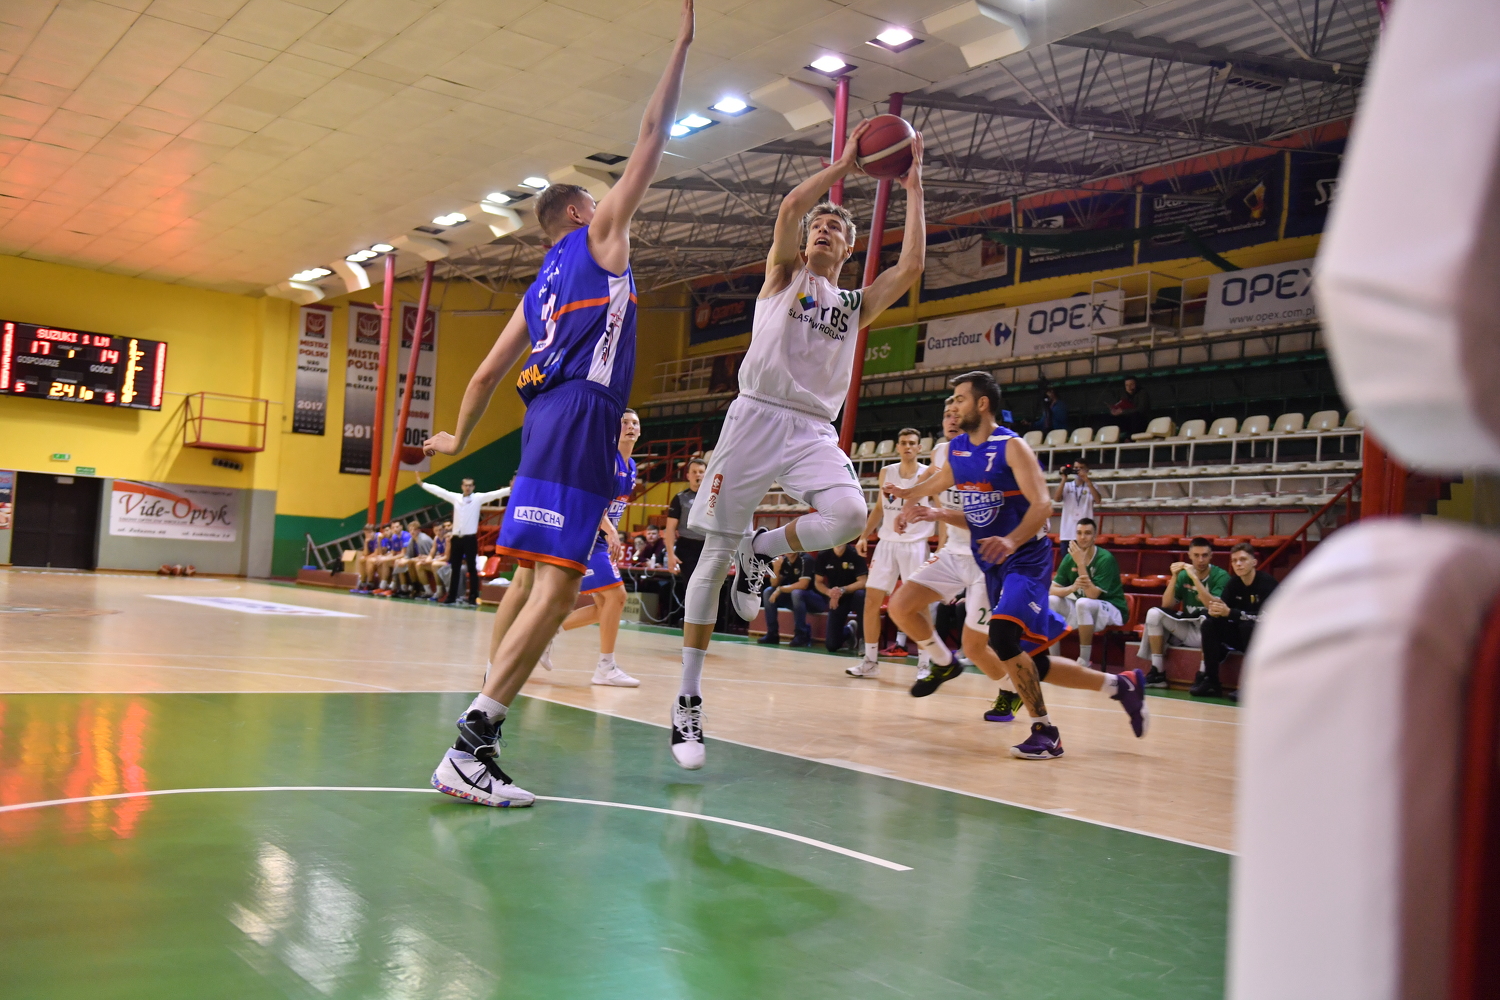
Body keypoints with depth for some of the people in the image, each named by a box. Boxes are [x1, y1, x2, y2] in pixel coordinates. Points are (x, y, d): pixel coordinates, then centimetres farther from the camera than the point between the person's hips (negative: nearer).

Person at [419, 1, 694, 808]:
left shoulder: (540, 286, 27)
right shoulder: (599, 236, 10)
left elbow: (486, 374, 26)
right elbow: (650, 140, 7)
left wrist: (459, 437, 39)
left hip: (546, 417, 9)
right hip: (581, 414, -9)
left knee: (535, 575, 12)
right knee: (558, 583, -16)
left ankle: (479, 732, 14)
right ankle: (470, 747, -24)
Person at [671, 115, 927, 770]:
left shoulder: (857, 304, 20)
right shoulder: (783, 275, 14)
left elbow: (911, 266, 6)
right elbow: (789, 208, -4)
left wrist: (912, 187, 11)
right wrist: (845, 163, 2)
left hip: (813, 431, 2)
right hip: (757, 417, -2)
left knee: (848, 513, -30)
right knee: (715, 554, -4)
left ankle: (760, 553, 1)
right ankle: (687, 699, 6)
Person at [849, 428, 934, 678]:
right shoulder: (886, 473, 8)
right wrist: (864, 535, 8)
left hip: (915, 545, -4)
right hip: (887, 543, 4)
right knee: (871, 599, 1)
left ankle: (924, 663, 5)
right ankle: (870, 661, 10)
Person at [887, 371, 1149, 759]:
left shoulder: (1012, 446, -14)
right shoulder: (956, 448, 6)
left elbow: (1042, 504, -24)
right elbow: (941, 480, 30)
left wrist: (1012, 541, -38)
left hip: (1026, 558, -7)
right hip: (991, 561, 7)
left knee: (1002, 635, -29)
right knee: (1032, 662, 7)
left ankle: (1045, 733, -15)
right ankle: (1121, 684, 27)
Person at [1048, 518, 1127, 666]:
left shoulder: (1105, 558, -20)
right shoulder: (1069, 558, -4)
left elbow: (1092, 595, -28)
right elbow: (1052, 590, -8)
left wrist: (1080, 563, -30)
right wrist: (1073, 587, -29)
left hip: (1112, 609, -6)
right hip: (1083, 609, 6)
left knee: (1083, 603, -35)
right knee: (1051, 601, -14)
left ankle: (1084, 661, -25)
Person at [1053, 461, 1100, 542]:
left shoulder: (1091, 487, 9)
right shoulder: (1066, 486, 11)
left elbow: (1098, 500, -11)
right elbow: (1056, 499, -6)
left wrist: (1087, 481, -17)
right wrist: (1064, 479, -8)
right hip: (1067, 533, 1)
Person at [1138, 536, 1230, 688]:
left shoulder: (1220, 576, -7)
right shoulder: (1184, 575, 5)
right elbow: (1166, 605, -1)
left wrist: (1195, 578, -24)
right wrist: (1174, 577, -11)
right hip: (1187, 631, 5)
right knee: (1154, 613, -12)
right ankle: (1157, 673, -12)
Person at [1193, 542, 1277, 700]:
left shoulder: (1266, 582, -18)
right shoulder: (1233, 584, -1)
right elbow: (1220, 607, -8)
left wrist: (1230, 612, -33)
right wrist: (1215, 610, -33)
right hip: (1243, 638, 6)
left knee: (1248, 625, -34)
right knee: (1210, 624, -13)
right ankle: (1211, 681, -13)